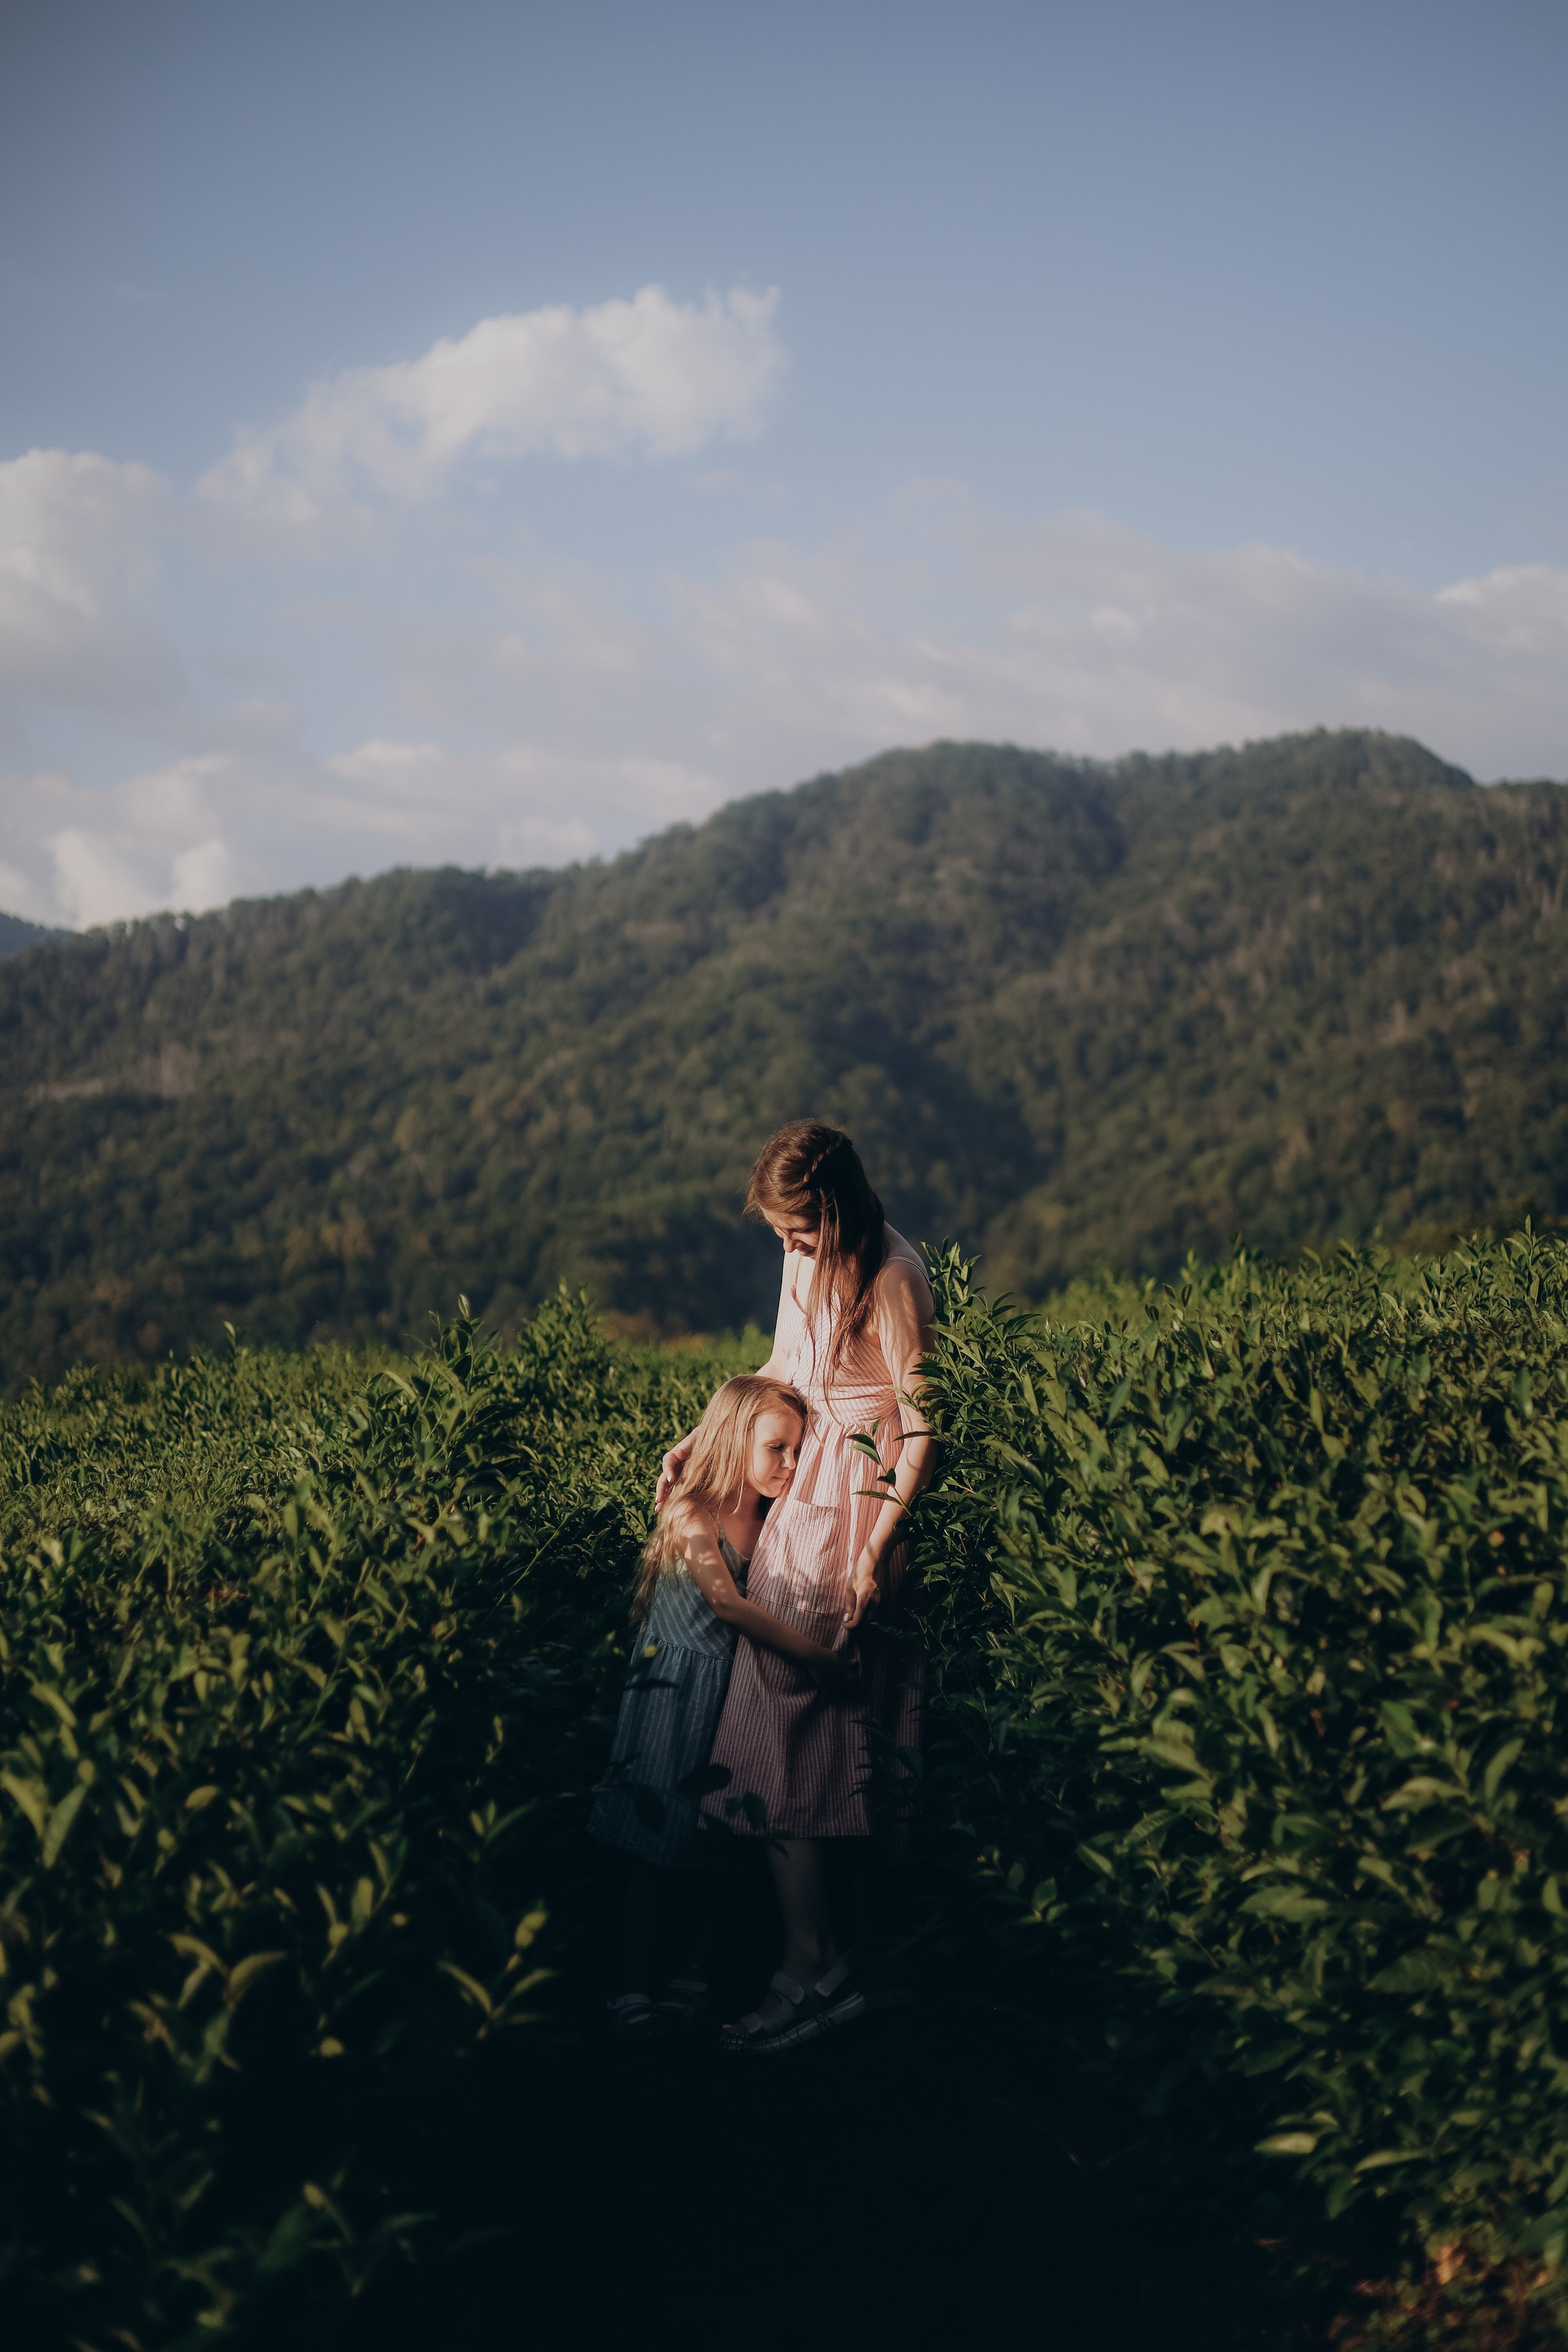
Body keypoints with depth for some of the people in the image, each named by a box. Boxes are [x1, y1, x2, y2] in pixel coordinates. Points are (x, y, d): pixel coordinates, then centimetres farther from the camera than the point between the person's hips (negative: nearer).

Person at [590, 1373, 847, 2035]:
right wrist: (816, 1654, -30)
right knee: (658, 1846, -3)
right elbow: (728, 1605, -25)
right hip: (677, 1697, -5)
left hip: (746, 1697, 5)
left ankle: (699, 1971, 20)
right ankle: (633, 1987, 3)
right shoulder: (692, 1515, -13)